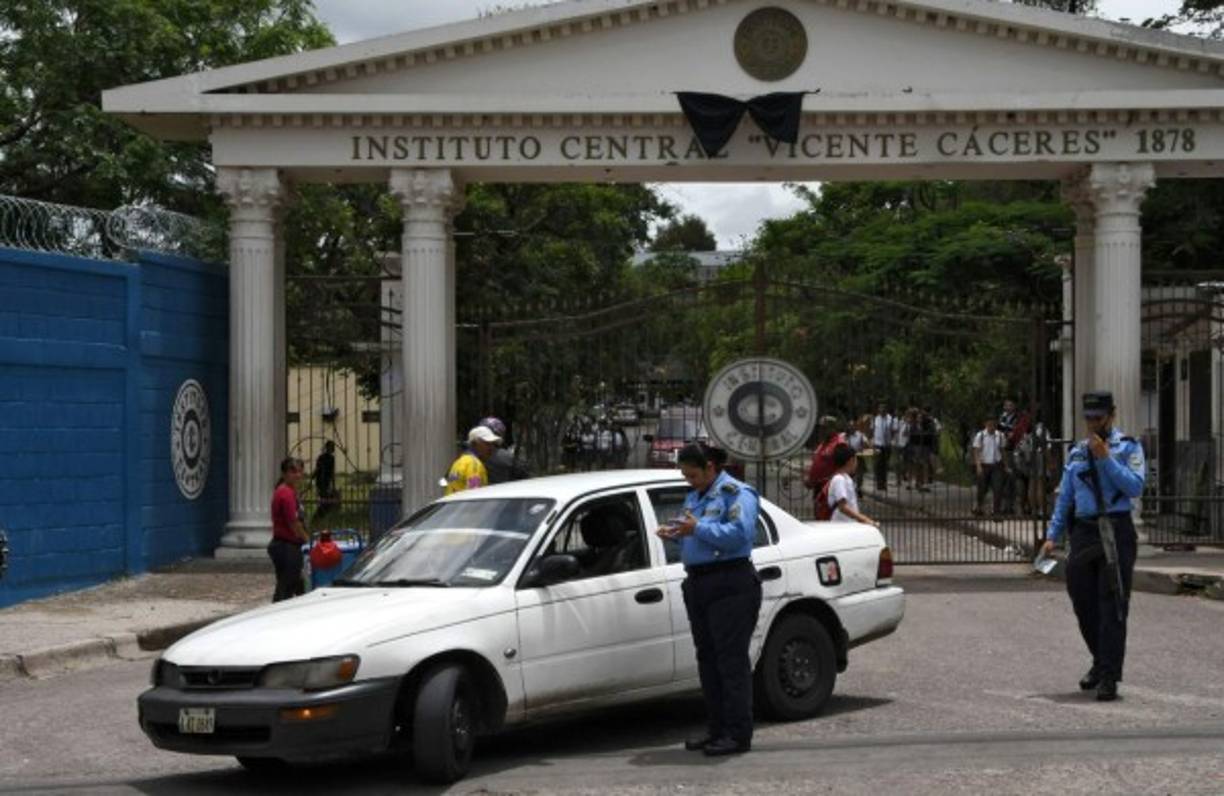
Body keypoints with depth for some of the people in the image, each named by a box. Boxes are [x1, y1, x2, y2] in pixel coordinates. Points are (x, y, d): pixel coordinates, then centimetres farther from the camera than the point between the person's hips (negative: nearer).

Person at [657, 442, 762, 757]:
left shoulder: (737, 494, -7)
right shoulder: (694, 496, 20)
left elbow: (740, 533, -22)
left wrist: (697, 528, -22)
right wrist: (674, 533, 5)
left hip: (730, 586, -9)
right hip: (698, 585, 9)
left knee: (731, 660, -9)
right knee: (708, 659, 10)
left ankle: (738, 734, -7)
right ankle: (717, 729, 17)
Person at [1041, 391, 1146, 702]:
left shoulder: (1128, 447, 1)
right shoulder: (1077, 452, 15)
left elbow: (1135, 486, -13)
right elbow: (1065, 497, 16)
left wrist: (1105, 458, -16)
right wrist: (1053, 535, 9)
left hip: (1117, 531, -5)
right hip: (1083, 533, 5)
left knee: (1112, 606, -7)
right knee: (1083, 603, 9)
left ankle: (1109, 677, -6)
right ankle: (1100, 662, 30)